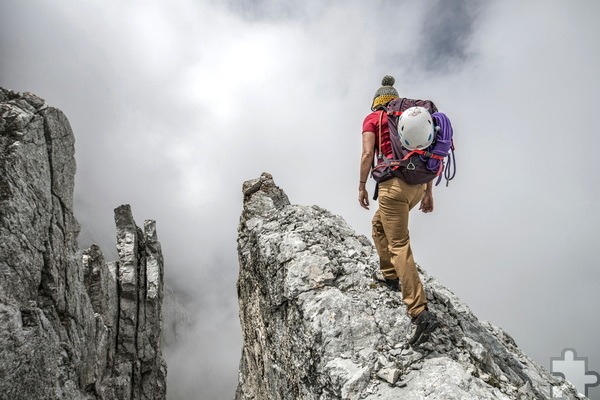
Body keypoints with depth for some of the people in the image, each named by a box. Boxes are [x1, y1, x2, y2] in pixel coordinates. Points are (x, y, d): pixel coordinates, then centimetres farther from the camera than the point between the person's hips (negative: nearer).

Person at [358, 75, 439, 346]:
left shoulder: (373, 118, 8)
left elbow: (368, 154, -5)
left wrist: (362, 186, 2)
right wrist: (428, 192, 20)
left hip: (395, 182, -7)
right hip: (418, 184, 7)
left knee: (399, 245, -10)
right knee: (380, 224, 28)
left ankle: (421, 313, -20)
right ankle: (391, 277, 31)